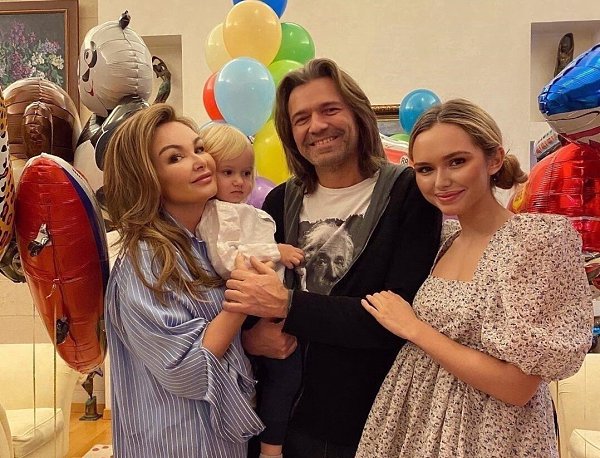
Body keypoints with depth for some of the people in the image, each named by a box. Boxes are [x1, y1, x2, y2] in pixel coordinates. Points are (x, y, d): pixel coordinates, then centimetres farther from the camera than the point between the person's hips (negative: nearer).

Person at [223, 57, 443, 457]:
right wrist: (250, 332, -16)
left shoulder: (407, 192, -11)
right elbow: (247, 290, 6)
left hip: (383, 424, -3)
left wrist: (288, 305, -25)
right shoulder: (281, 202, 0)